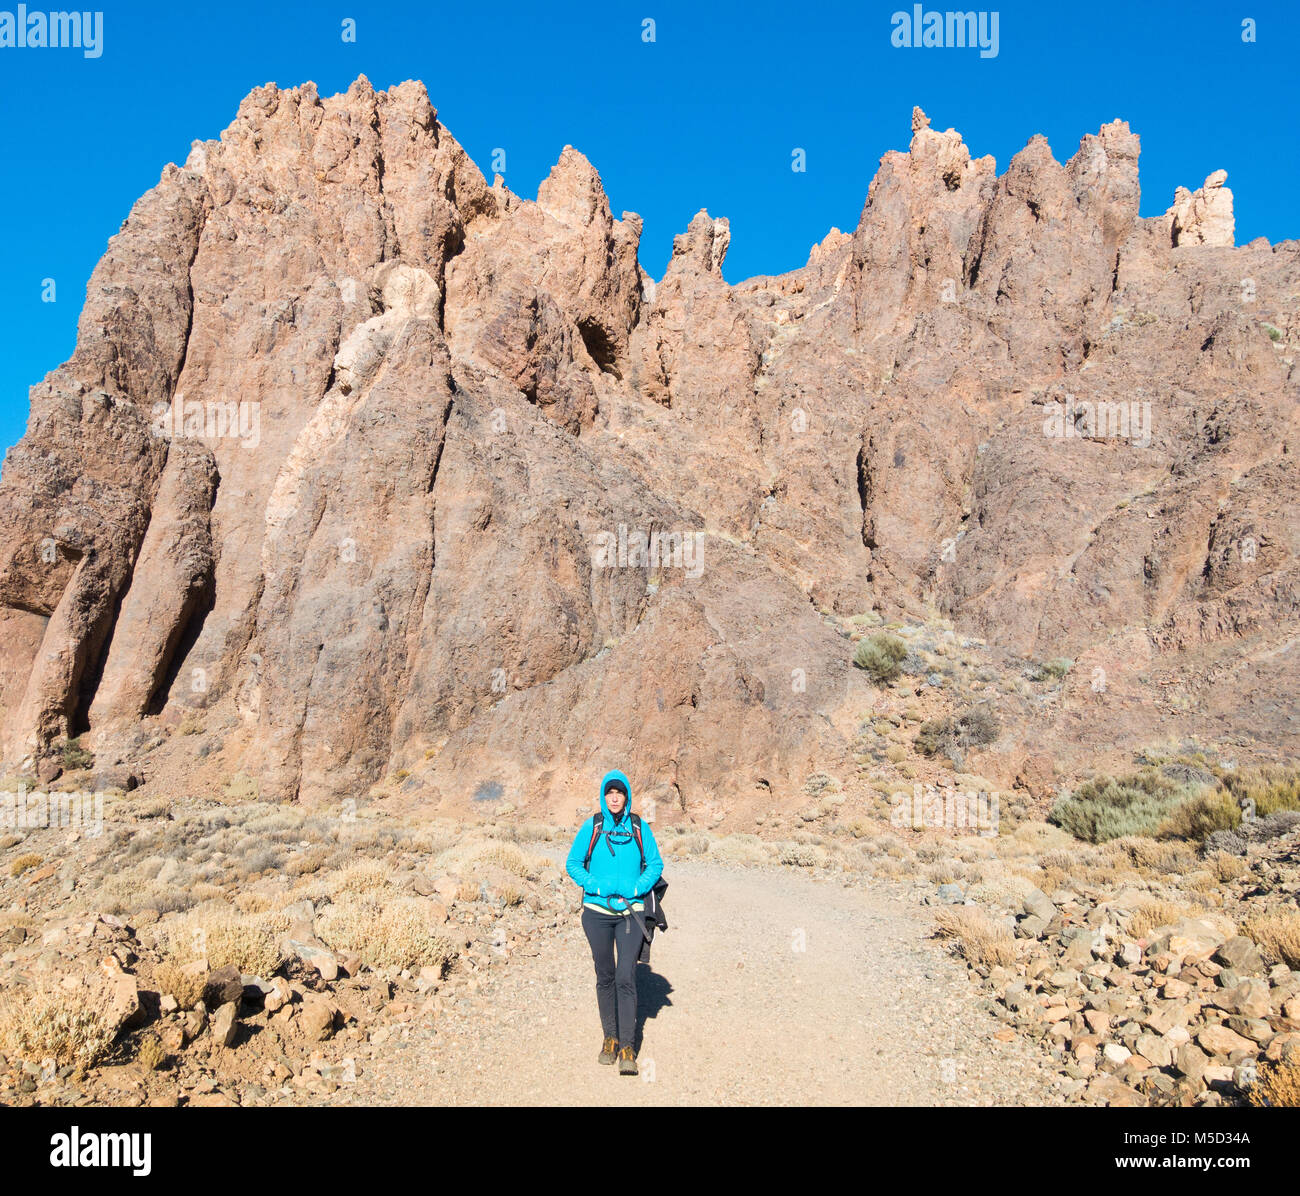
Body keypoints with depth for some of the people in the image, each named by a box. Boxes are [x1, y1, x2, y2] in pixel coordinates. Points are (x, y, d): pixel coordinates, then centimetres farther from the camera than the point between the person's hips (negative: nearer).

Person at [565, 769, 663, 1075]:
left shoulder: (639, 828, 1)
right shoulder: (592, 827, -1)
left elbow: (655, 864, 7)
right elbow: (573, 863, 4)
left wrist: (635, 889, -9)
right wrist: (596, 886, -12)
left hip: (630, 911, -1)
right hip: (597, 912, 1)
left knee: (626, 978, -7)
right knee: (605, 977, 10)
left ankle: (628, 1048, -1)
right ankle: (610, 1038, 26)